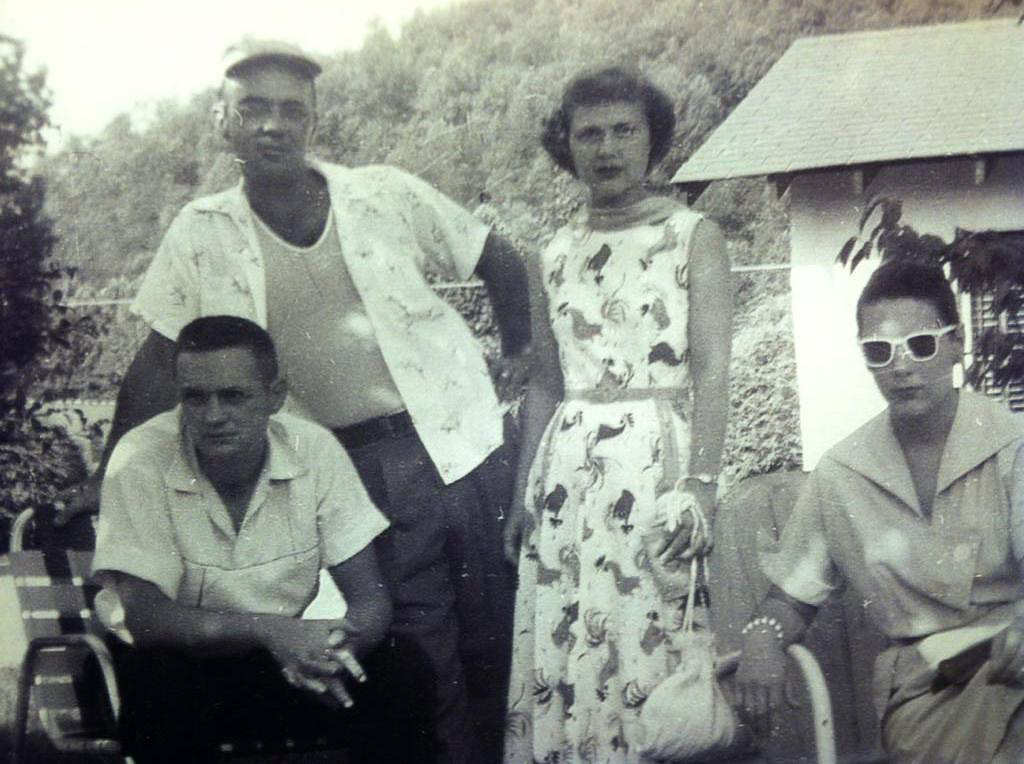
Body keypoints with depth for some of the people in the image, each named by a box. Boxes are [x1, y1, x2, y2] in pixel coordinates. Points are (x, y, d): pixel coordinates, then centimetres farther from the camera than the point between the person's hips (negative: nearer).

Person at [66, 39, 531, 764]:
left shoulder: (386, 194, -2)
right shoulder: (202, 235, 0)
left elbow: (499, 261, 10)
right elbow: (159, 364, 5)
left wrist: (520, 352, 4)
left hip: (463, 440, 1)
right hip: (363, 471, 0)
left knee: (499, 639, 8)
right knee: (423, 656, 2)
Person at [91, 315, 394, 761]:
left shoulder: (314, 450, -13)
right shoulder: (142, 461, -20)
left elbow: (370, 601, -11)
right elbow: (145, 619, -23)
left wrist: (329, 651, -35)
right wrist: (269, 629, -38)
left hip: (285, 655, 2)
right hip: (177, 662, -2)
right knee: (158, 685, -35)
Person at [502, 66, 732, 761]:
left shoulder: (694, 236, 3)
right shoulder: (553, 257, 15)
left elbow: (713, 371, -6)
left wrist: (701, 484, -17)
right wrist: (524, 492, 12)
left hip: (658, 460, -4)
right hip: (565, 469, 4)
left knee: (646, 649, -6)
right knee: (555, 654, 4)